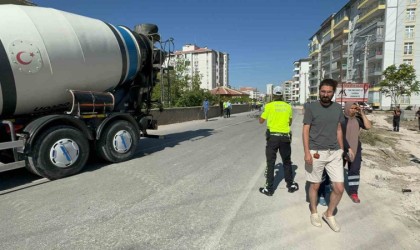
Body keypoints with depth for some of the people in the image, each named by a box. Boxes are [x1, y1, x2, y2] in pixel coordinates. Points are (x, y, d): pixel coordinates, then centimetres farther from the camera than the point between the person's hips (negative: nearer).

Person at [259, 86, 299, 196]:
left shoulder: (269, 106, -5)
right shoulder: (288, 106, 4)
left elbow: (261, 121, 4)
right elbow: (290, 122, 14)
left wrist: (265, 112, 21)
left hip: (272, 136, -2)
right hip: (285, 137, 3)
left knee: (270, 163, 5)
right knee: (287, 162, 17)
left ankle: (269, 188, 9)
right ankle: (291, 185, 29)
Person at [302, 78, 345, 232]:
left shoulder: (338, 108, 7)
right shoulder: (311, 107, -6)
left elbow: (338, 130, 14)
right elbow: (305, 130, -7)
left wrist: (341, 150, 13)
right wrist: (307, 152, -14)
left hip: (335, 153, 4)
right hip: (316, 153, -4)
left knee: (339, 188, 3)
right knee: (315, 185, 10)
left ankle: (329, 214, 27)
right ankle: (314, 212, 33)